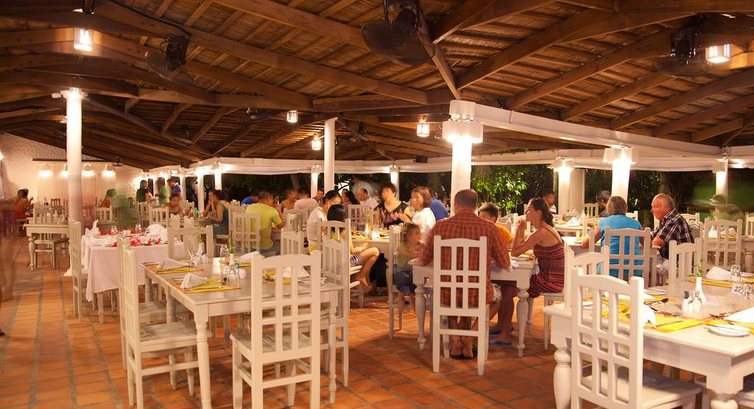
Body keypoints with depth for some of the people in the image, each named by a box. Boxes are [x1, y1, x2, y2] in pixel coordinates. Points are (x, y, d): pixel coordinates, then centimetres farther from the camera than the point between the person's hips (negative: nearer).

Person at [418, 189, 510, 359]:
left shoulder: (440, 226, -5)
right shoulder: (489, 228, -8)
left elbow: (422, 261, 7)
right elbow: (505, 264, 3)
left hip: (446, 296, 1)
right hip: (477, 296, -1)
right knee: (496, 291, 33)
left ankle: (456, 340, 24)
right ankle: (468, 338, 21)